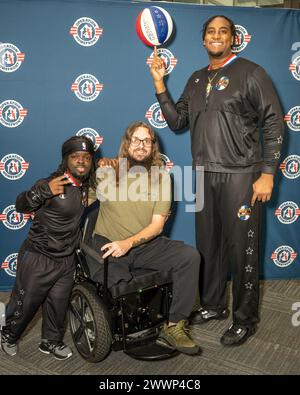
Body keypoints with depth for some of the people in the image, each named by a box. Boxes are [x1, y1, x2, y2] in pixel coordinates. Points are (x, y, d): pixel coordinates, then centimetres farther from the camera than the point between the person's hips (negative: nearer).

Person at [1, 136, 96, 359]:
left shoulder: (86, 186, 2)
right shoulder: (51, 184, -20)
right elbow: (21, 206, -20)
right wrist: (45, 190, -38)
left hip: (67, 260, 6)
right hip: (38, 258, -5)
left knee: (58, 304, 17)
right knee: (26, 303, 12)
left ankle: (52, 342, 39)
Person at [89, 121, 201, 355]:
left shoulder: (161, 176, 1)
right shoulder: (107, 171, 1)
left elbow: (157, 224, -5)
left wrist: (129, 243, -19)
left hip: (145, 243, 2)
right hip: (108, 244, -2)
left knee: (190, 256, -20)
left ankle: (175, 327, -11)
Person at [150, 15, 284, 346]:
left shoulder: (251, 73, -1)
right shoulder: (197, 79, 15)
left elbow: (274, 125, -5)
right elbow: (177, 122, 10)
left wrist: (267, 173, -11)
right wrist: (159, 84, 2)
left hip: (240, 175, -5)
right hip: (204, 175, 5)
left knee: (242, 248, 0)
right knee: (208, 245, 12)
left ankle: (245, 319, 16)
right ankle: (213, 305, 31)